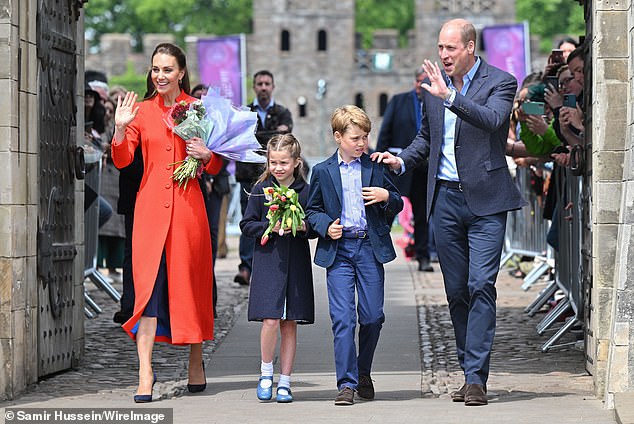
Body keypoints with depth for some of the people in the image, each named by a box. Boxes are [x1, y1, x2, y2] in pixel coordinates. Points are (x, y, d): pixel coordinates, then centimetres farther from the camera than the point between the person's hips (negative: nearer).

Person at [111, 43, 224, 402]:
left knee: (190, 282, 5)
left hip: (187, 204, 0)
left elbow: (216, 167, 11)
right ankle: (145, 374, -12)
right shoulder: (142, 111, 8)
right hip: (151, 204, 0)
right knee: (149, 282, -8)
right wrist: (121, 129, -15)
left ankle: (196, 362, 22)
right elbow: (122, 160, 1)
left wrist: (206, 154, -11)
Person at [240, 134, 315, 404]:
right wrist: (271, 227, -12)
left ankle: (284, 382, 12)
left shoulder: (305, 191, 3)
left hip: (296, 264, 1)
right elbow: (247, 225, 4)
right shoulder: (261, 189, 3)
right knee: (270, 320, -12)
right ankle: (266, 374, 10)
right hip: (268, 261, -1)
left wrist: (304, 227, -13)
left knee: (289, 324, 4)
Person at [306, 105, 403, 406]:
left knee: (372, 316, 3)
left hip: (370, 248, 1)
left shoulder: (376, 167, 7)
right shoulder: (323, 172, 5)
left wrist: (386, 196, -10)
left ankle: (363, 374, 24)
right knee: (342, 317, -8)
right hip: (338, 249, -1)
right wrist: (326, 226, -9)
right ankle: (346, 383, -6)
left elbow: (397, 204, 12)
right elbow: (312, 211, 11)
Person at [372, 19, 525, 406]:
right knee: (457, 291, 8)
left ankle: (476, 377, -12)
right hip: (446, 199, 5)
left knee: (481, 285, -13)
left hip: (485, 200, -5)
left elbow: (492, 120, -26)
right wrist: (401, 160, 5)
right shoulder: (434, 85, 9)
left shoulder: (500, 83, -6)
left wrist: (449, 96, -34)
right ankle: (469, 372, 17)